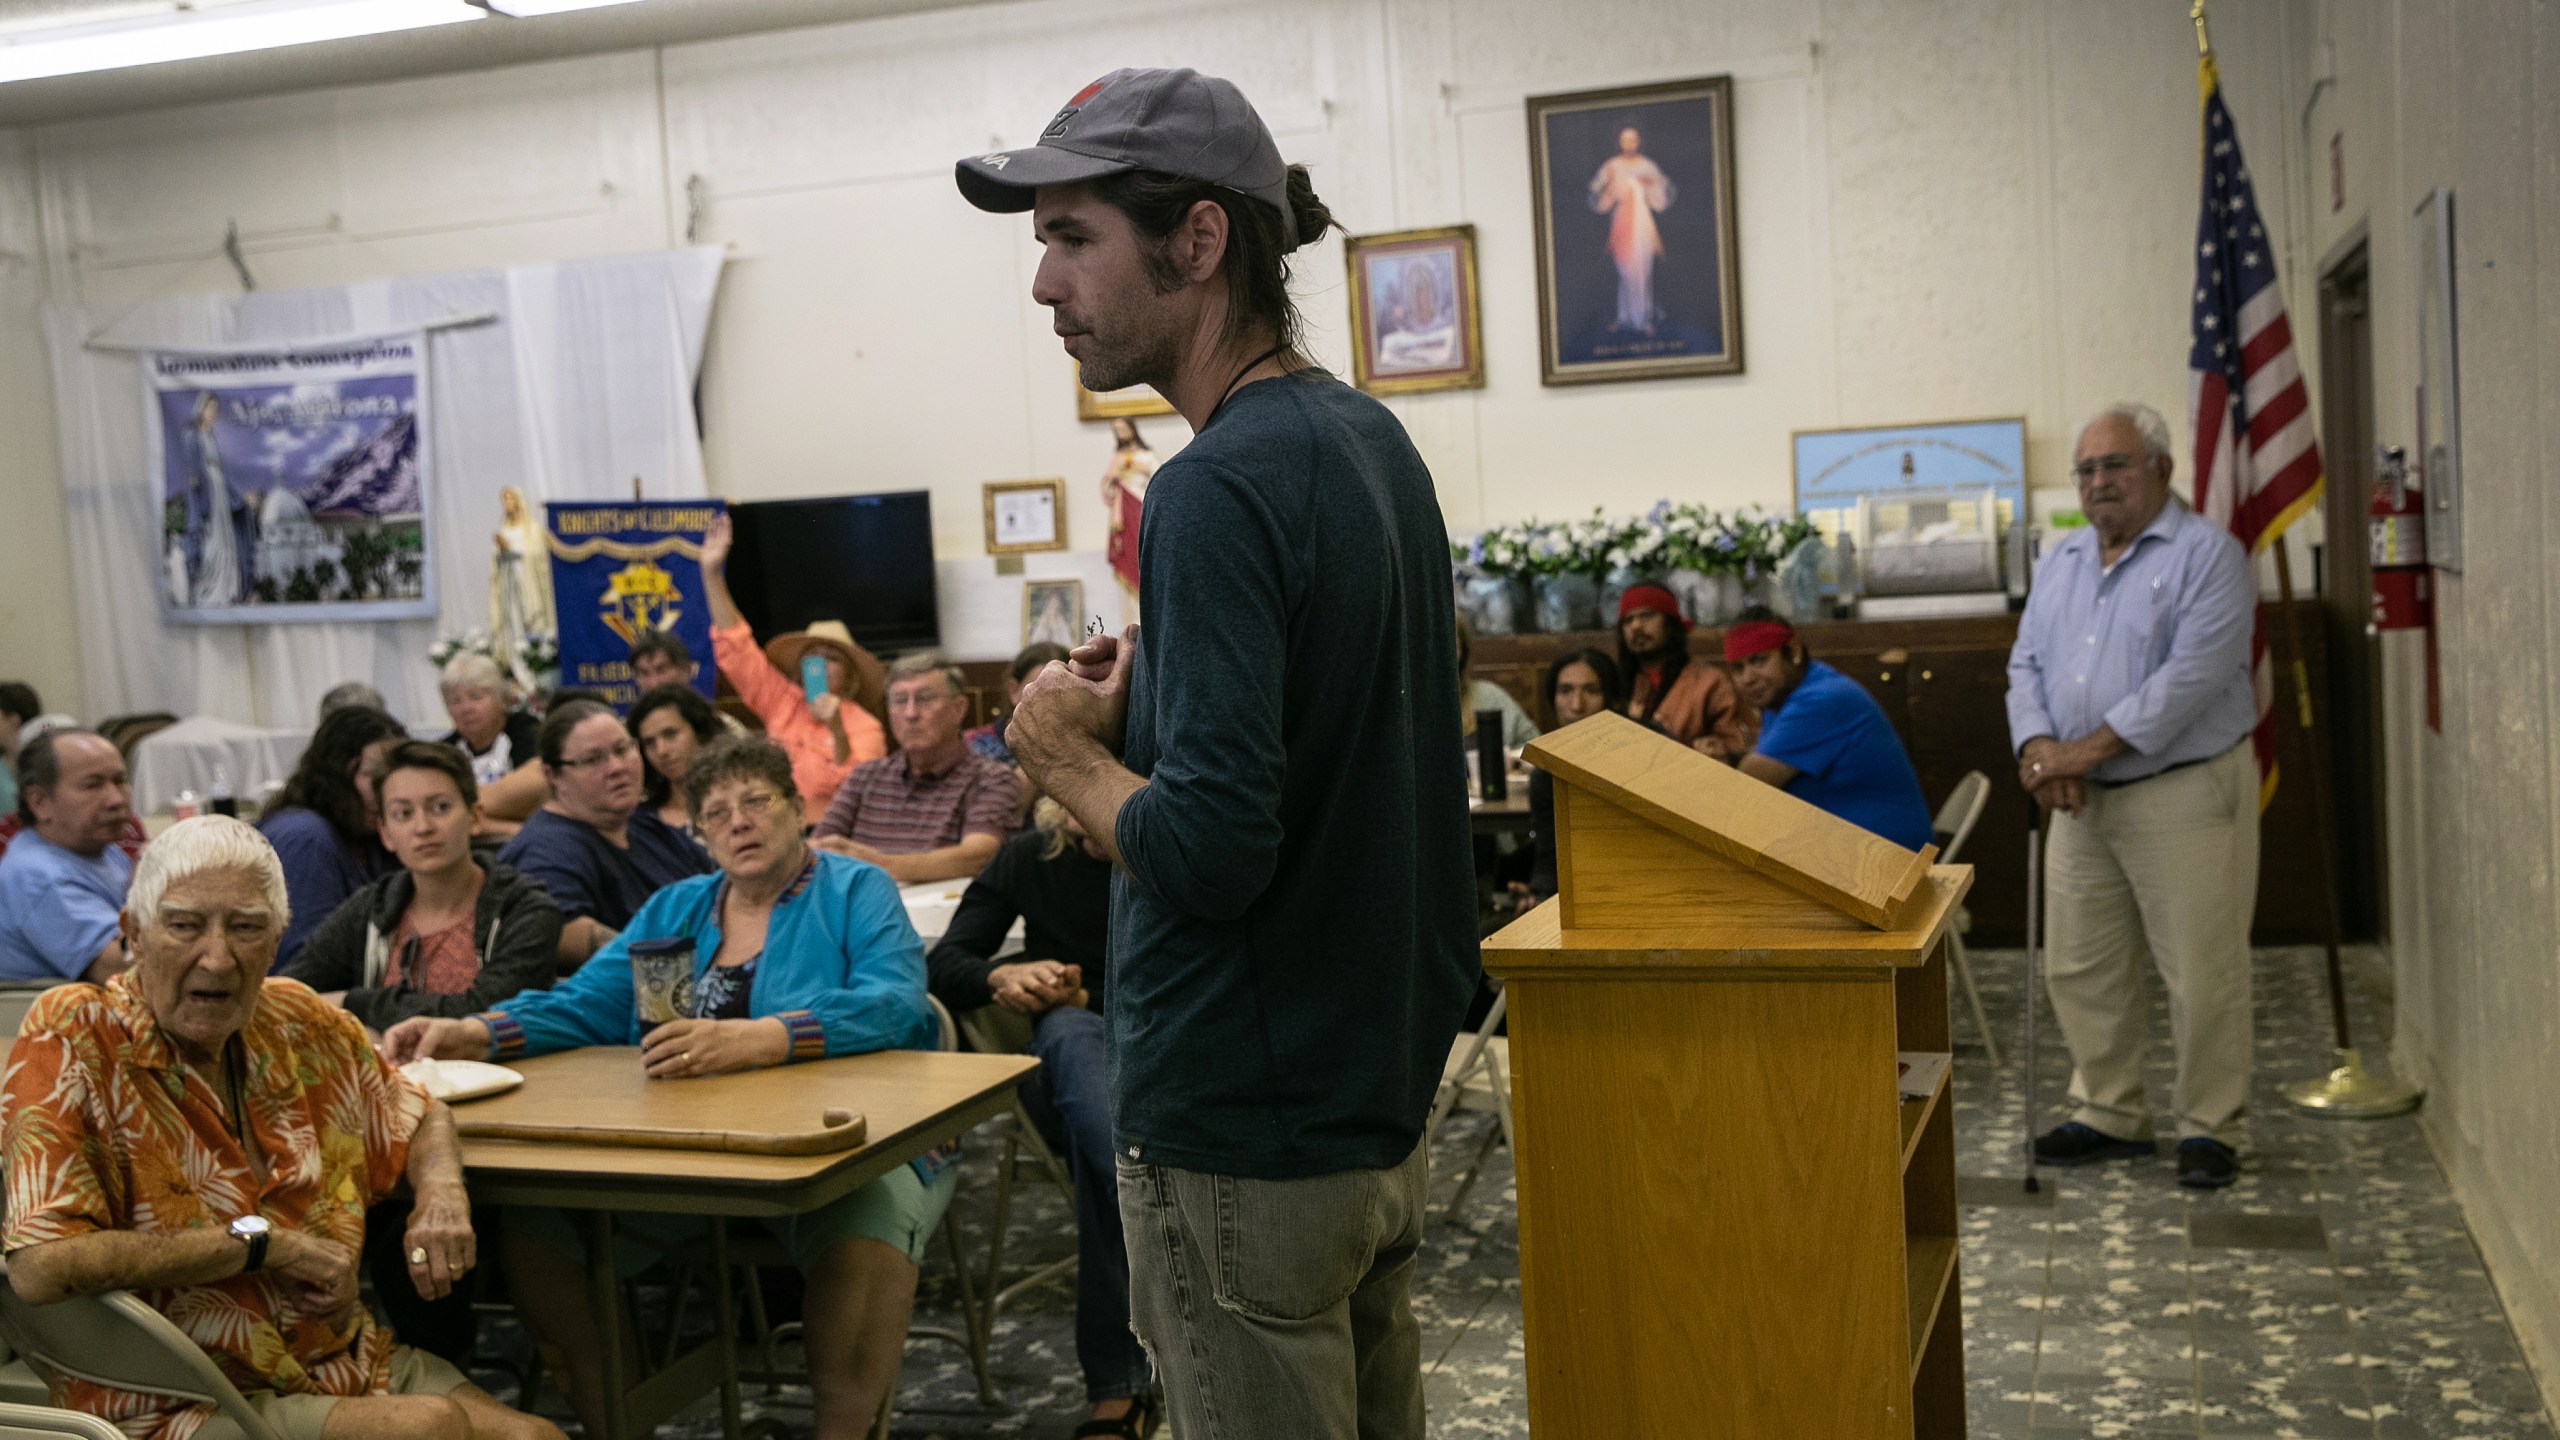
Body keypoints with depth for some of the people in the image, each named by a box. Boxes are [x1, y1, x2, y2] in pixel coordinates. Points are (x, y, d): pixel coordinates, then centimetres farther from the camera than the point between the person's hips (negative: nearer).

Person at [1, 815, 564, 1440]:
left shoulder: (297, 1020, 5)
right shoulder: (70, 1039, -12)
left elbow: (420, 1116, 23)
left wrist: (442, 1194, 0)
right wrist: (261, 1241, -17)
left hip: (344, 1363, 6)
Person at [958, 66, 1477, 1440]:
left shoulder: (1220, 489, -22)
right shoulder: (1371, 439, 7)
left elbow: (1208, 851, -28)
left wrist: (1066, 753, -11)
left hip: (1246, 1142, -9)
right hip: (1378, 1090, 9)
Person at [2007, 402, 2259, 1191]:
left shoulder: (2207, 554, -8)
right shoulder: (2061, 561, 14)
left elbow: (2192, 674, -19)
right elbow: (2026, 664, 11)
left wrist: (2090, 747, -22)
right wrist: (2038, 746, -9)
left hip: (2184, 794, -6)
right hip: (2083, 802, 7)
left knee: (2202, 974, -2)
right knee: (2080, 970, 11)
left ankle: (2208, 1128, 12)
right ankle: (2110, 1114, 25)